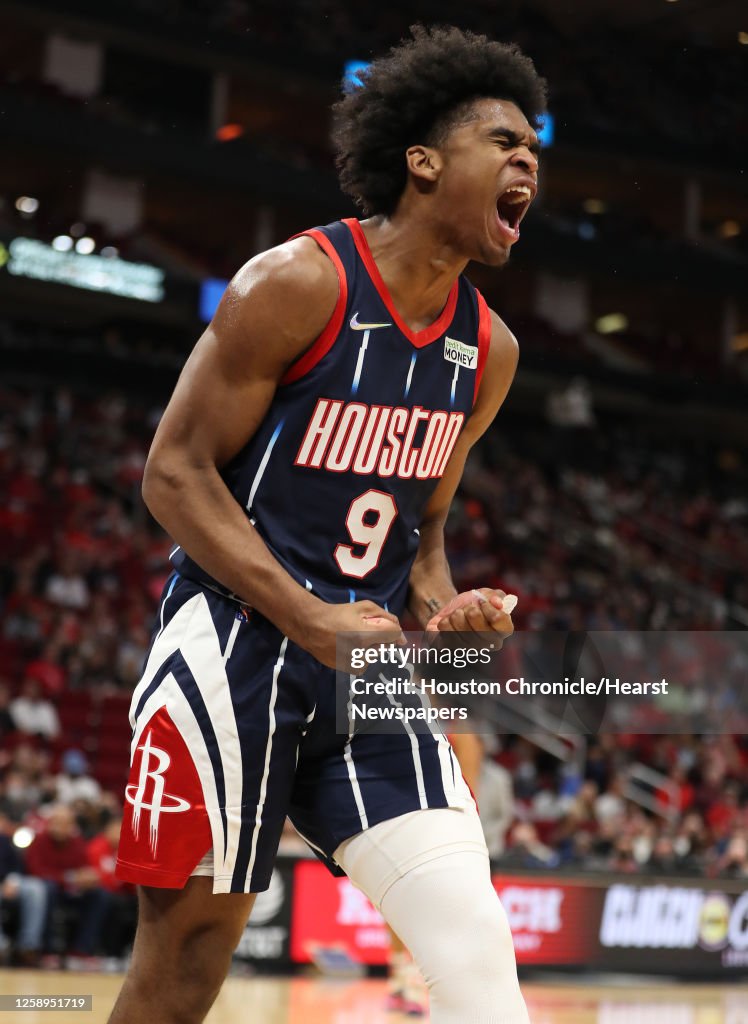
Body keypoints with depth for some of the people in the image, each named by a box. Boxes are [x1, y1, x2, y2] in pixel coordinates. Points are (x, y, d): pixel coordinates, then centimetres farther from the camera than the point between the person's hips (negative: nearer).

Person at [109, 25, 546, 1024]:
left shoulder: (488, 351, 10)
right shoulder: (297, 284, -10)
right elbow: (175, 472, -11)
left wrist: (445, 607, -3)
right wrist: (314, 620, -19)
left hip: (368, 659, 6)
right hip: (235, 643, -5)